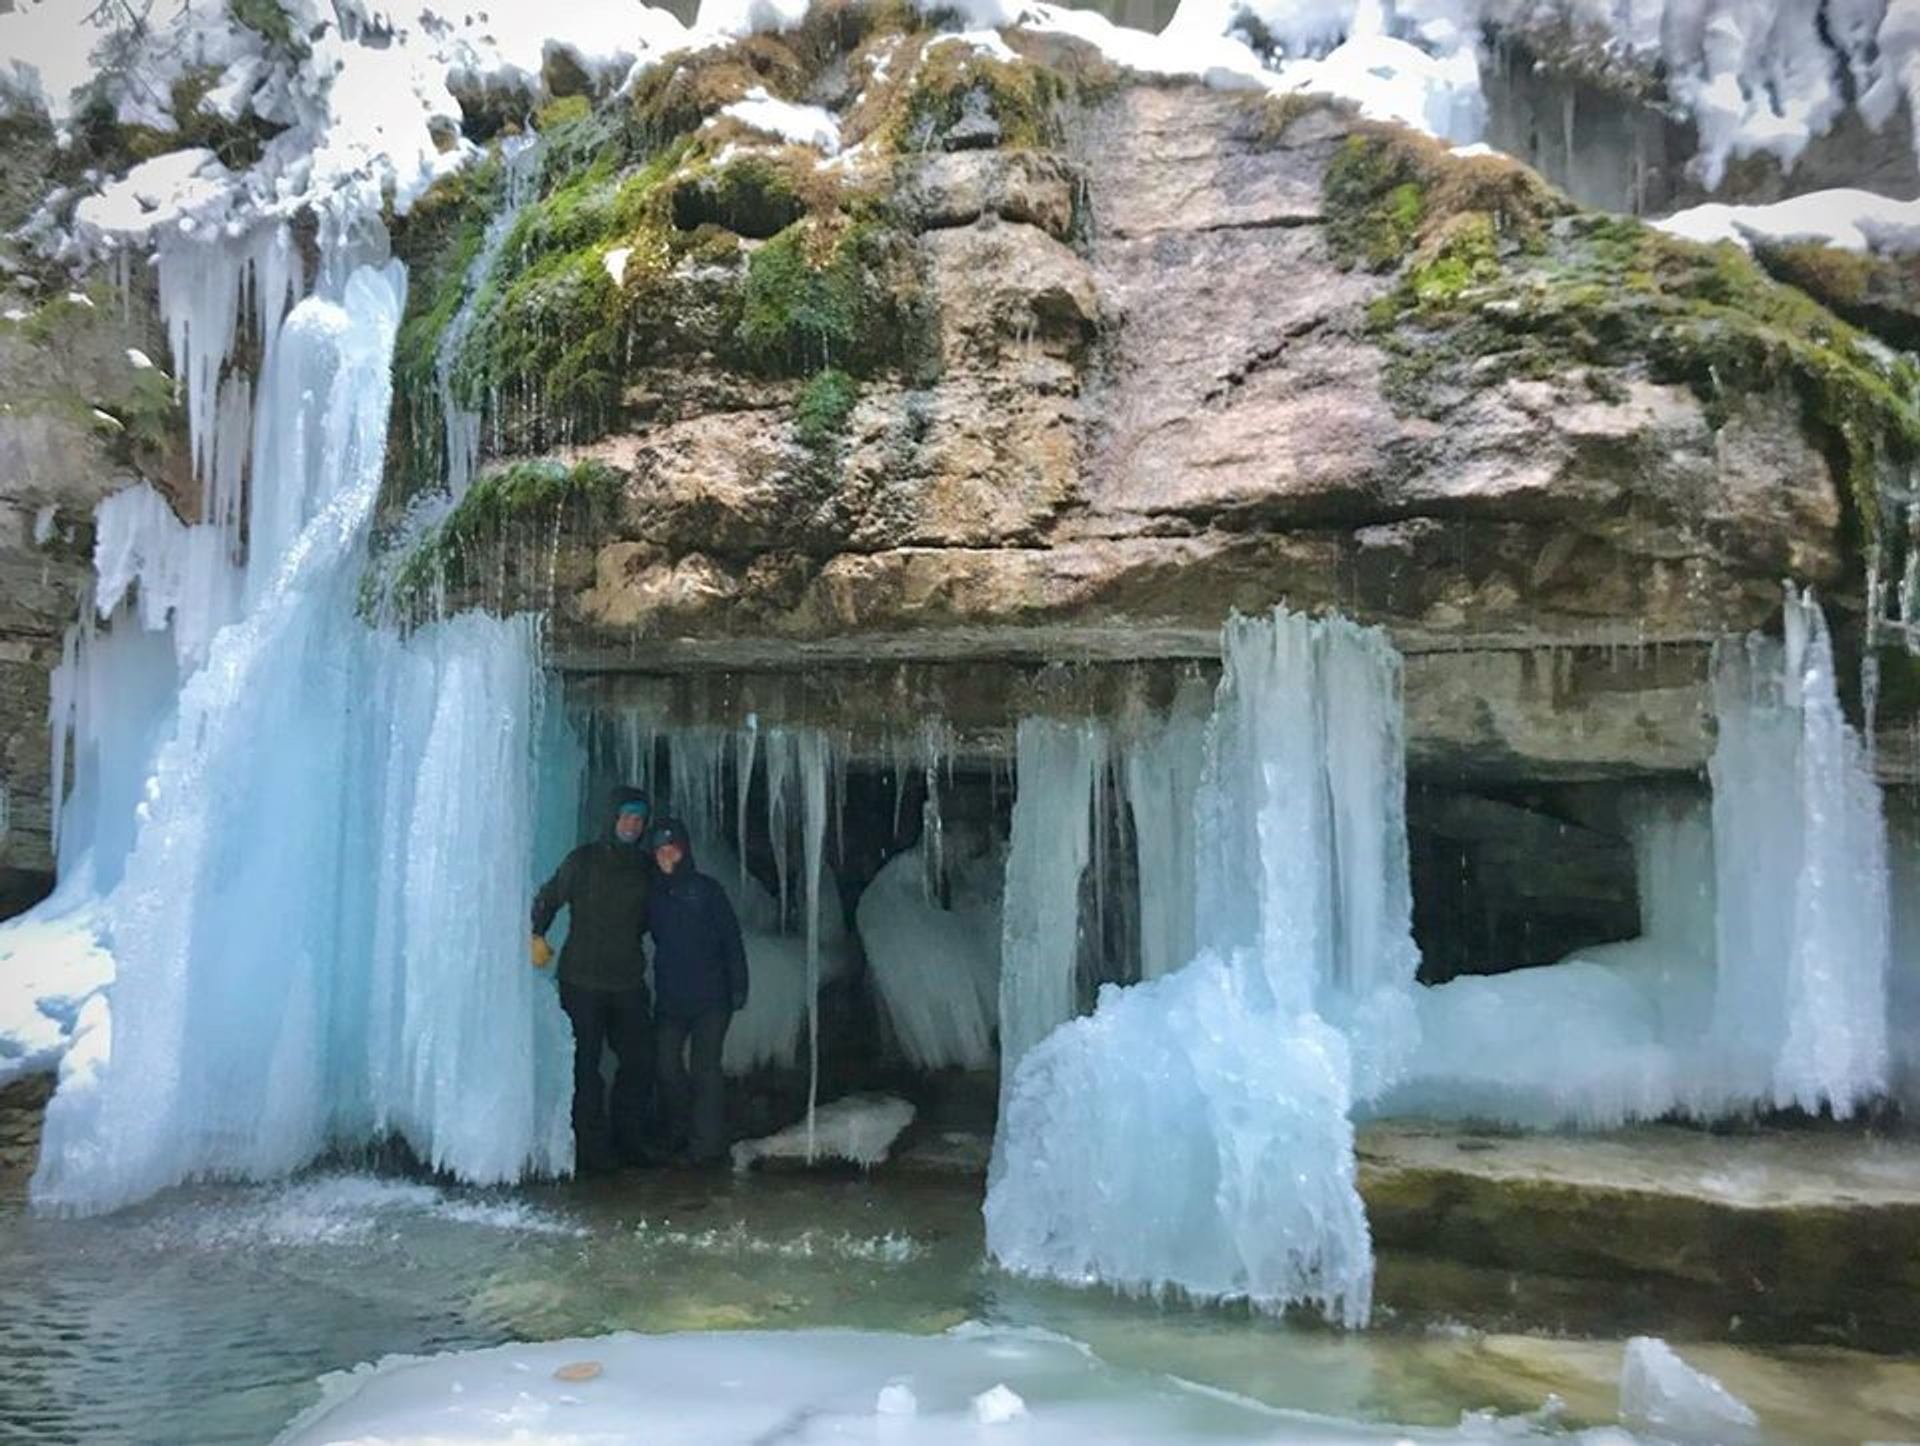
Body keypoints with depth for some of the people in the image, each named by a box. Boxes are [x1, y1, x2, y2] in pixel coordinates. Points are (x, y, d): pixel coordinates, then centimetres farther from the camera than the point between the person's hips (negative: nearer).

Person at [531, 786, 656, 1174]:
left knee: (640, 1061, 6)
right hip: (582, 980, -4)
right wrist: (537, 937, -7)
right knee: (585, 1065, -1)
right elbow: (548, 898, 3)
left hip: (628, 982, 4)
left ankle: (628, 1142, 20)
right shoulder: (584, 860, -2)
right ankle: (592, 1149, 7)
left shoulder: (647, 867, 9)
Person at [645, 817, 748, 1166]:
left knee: (704, 1067, -7)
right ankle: (677, 1134, 23)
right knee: (667, 1065, 5)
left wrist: (738, 986, -8)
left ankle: (708, 1143, -2)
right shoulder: (652, 894, 7)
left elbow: (731, 939, -3)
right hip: (670, 997, 4)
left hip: (710, 997, -4)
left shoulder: (706, 889, -2)